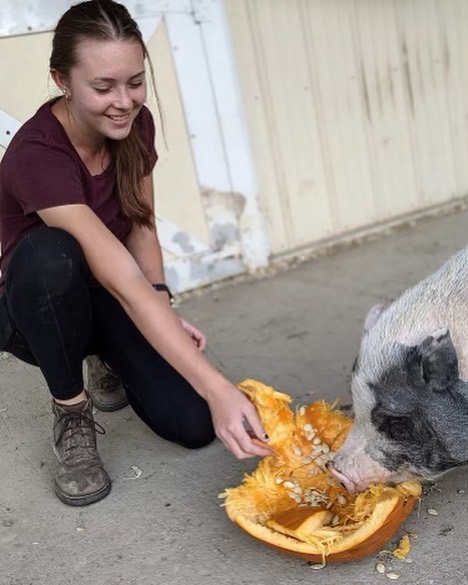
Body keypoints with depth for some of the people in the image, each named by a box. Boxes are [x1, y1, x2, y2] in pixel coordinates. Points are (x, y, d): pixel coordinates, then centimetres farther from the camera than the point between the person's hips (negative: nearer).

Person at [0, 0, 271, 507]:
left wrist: (164, 311, -19)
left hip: (108, 298, 4)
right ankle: (71, 410, -14)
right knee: (48, 255, -40)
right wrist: (217, 388, -46)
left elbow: (141, 229, -1)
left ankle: (108, 361, 17)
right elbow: (125, 284, -41)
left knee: (195, 424, -15)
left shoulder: (135, 125, -11)